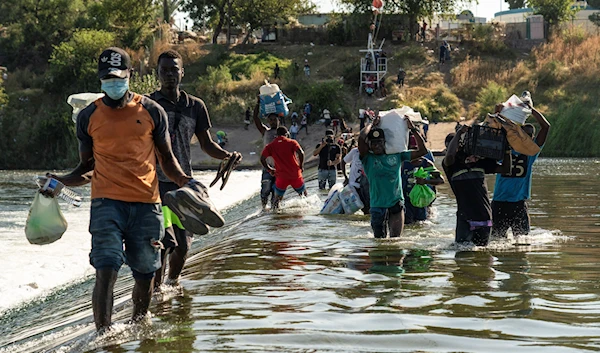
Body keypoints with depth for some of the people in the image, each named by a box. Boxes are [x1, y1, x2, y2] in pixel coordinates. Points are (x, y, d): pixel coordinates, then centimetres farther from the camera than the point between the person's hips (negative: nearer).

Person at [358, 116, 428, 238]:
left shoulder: (396, 155, 8)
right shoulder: (368, 159, -2)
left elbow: (422, 150, 8)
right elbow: (361, 139, -20)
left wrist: (413, 129, 5)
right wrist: (372, 125, -4)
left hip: (397, 204, 1)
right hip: (378, 205, -1)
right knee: (380, 239, 9)